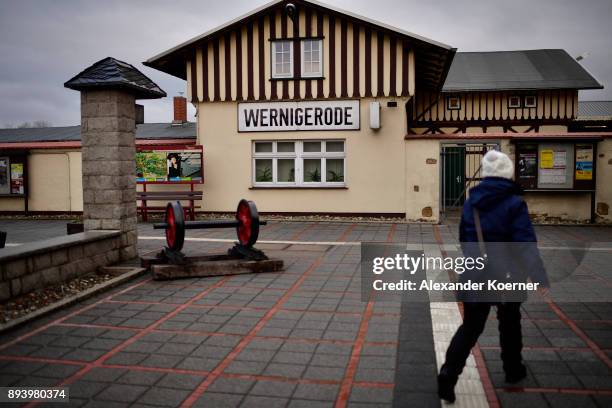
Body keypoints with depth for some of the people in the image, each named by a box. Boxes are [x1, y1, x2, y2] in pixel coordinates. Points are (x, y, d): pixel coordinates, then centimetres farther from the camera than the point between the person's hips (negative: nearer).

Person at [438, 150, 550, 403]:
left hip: (475, 276, 3)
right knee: (509, 323, 19)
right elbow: (526, 243, -19)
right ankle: (513, 370, 36)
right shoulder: (514, 203, -12)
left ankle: (448, 374, -7)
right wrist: (539, 276, -17)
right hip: (506, 276, -3)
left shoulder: (471, 202, 5)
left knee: (470, 327, 7)